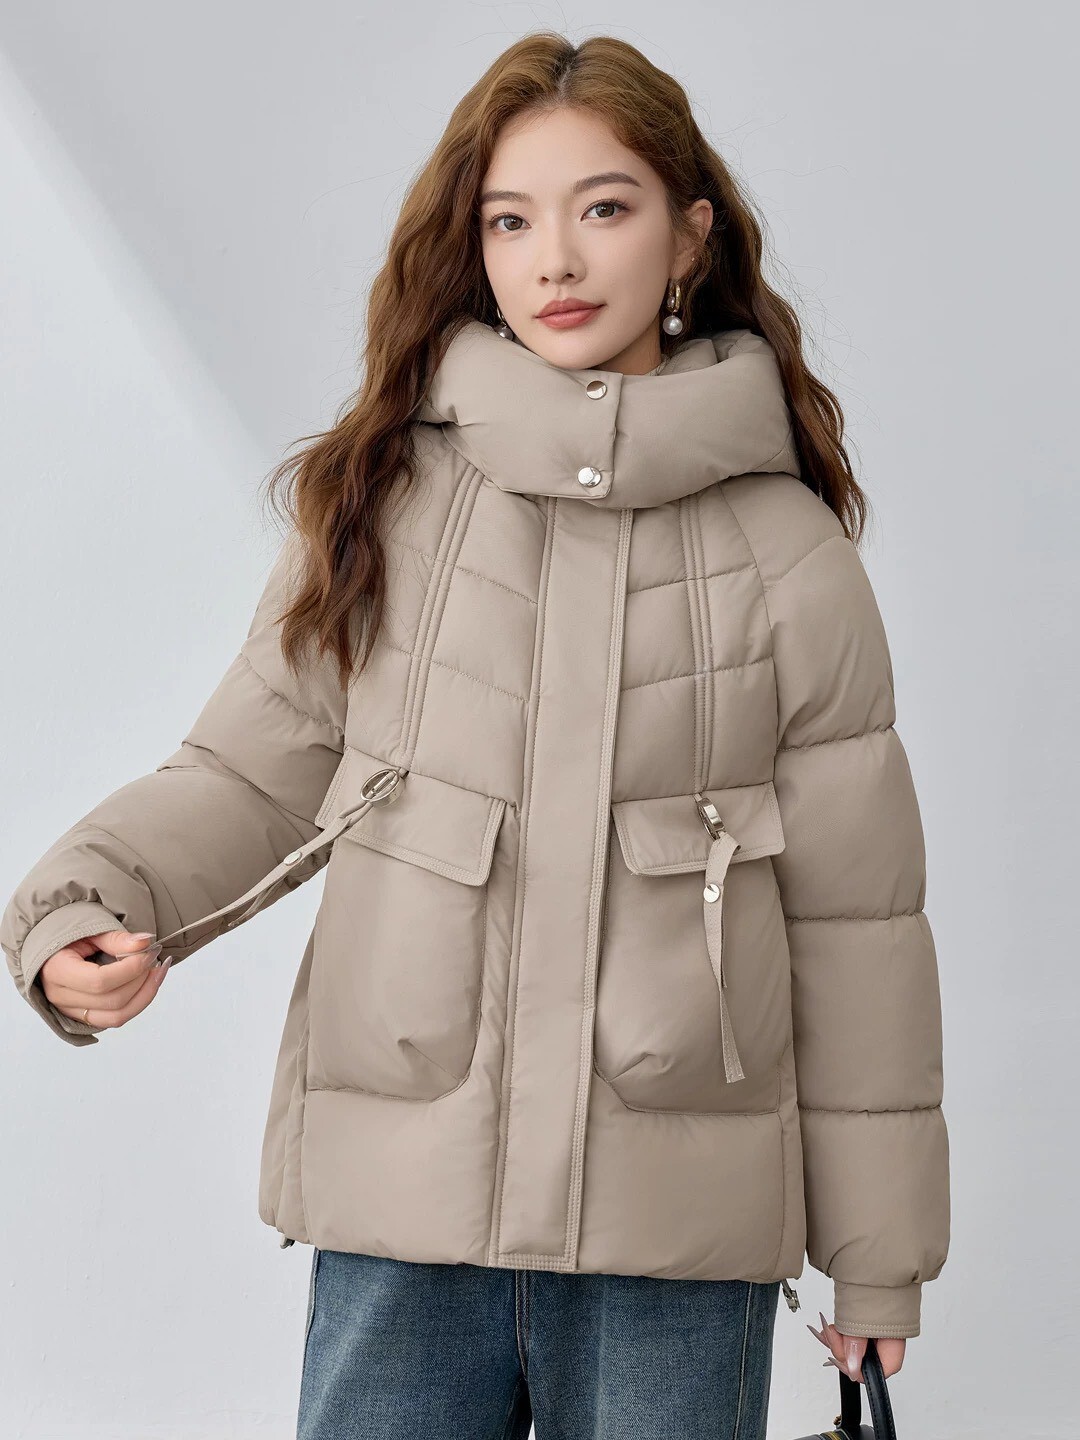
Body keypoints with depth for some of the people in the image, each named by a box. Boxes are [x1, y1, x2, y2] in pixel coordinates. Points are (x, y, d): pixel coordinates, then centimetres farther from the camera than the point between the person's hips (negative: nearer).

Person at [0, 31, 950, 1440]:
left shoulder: (787, 553, 0)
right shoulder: (381, 502, 1)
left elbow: (854, 915, 3)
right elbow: (254, 772, 7)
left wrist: (877, 1252, 6)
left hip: (681, 1226, 0)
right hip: (398, 1212, 1)